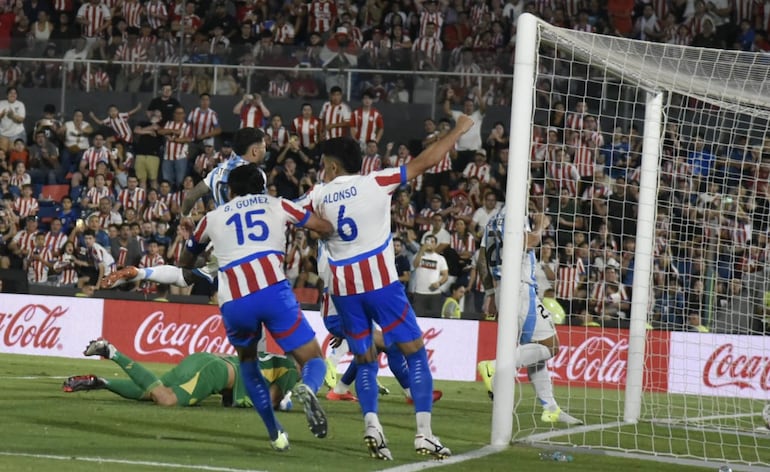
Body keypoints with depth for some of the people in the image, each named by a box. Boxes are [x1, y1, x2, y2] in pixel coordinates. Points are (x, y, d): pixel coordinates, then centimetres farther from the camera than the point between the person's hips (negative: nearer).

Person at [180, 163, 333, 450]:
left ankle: (275, 433, 21)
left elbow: (185, 262, 41)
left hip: (233, 303, 2)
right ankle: (307, 387, -31)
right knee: (313, 360, 7)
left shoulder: (214, 217, 25)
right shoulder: (276, 205, 19)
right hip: (273, 292, -2)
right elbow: (325, 228, 22)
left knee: (247, 360, 31)